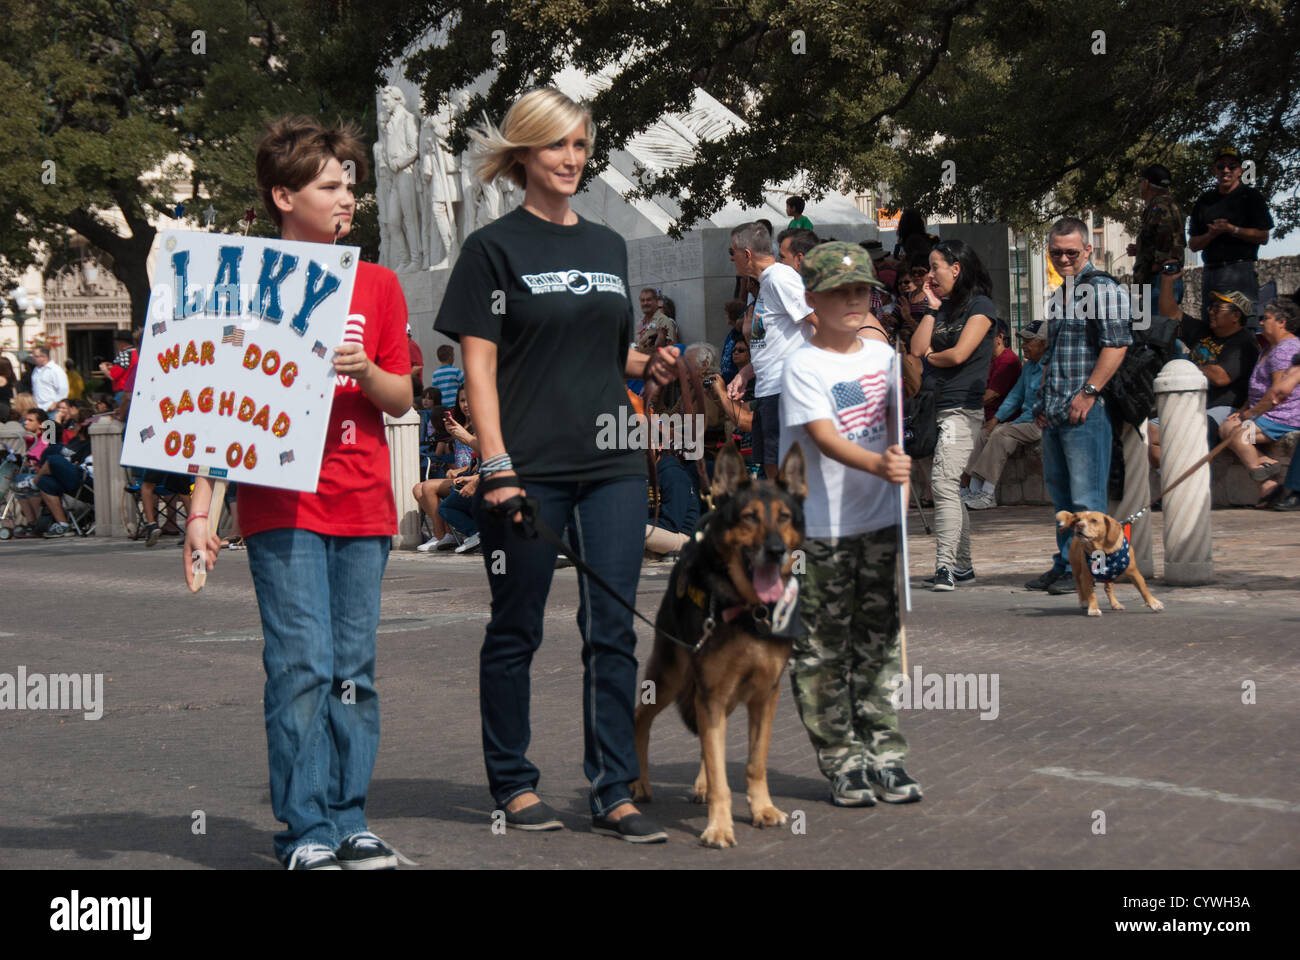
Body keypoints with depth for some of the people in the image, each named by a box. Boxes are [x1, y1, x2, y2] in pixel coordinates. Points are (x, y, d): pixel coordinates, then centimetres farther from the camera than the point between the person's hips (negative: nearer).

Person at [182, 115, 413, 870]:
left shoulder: (378, 285, 12)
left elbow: (402, 400, 12)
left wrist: (364, 371, -10)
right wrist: (201, 510, -5)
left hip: (364, 506, 4)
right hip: (282, 507, -4)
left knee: (355, 669, 6)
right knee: (303, 665, -7)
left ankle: (350, 824, 14)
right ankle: (306, 835, -1)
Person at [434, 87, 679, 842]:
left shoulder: (609, 246, 15)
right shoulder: (495, 247, -1)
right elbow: (479, 368, -6)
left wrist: (650, 367, 1)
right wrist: (497, 467, -14)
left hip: (613, 465, 5)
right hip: (529, 468, -5)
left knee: (614, 629, 3)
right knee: (517, 630, 5)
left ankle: (614, 791, 8)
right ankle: (515, 783, 18)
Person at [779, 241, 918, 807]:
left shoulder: (882, 355, 10)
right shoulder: (803, 366, -9)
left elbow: (898, 418, 13)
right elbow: (826, 439, -22)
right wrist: (878, 465, -36)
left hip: (879, 520, 5)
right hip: (820, 526, -5)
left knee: (879, 640, 9)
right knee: (824, 648, 0)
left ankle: (885, 755, 15)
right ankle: (842, 762, 8)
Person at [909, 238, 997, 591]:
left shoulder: (980, 305, -4)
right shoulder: (944, 307, 18)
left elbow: (958, 354, -13)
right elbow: (918, 349, 7)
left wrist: (930, 357, 5)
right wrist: (932, 308, 6)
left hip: (963, 408, -8)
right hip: (937, 408, 8)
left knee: (943, 482, -19)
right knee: (947, 486, 10)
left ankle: (945, 565, -23)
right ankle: (963, 564, 18)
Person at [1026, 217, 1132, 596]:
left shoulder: (1104, 288, -7)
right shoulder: (1060, 295, 21)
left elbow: (1116, 345, -16)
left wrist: (1088, 393, -19)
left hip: (1086, 411, -9)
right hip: (1055, 414, 9)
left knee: (1086, 494, -6)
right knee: (1060, 492, 13)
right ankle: (1065, 563, 20)